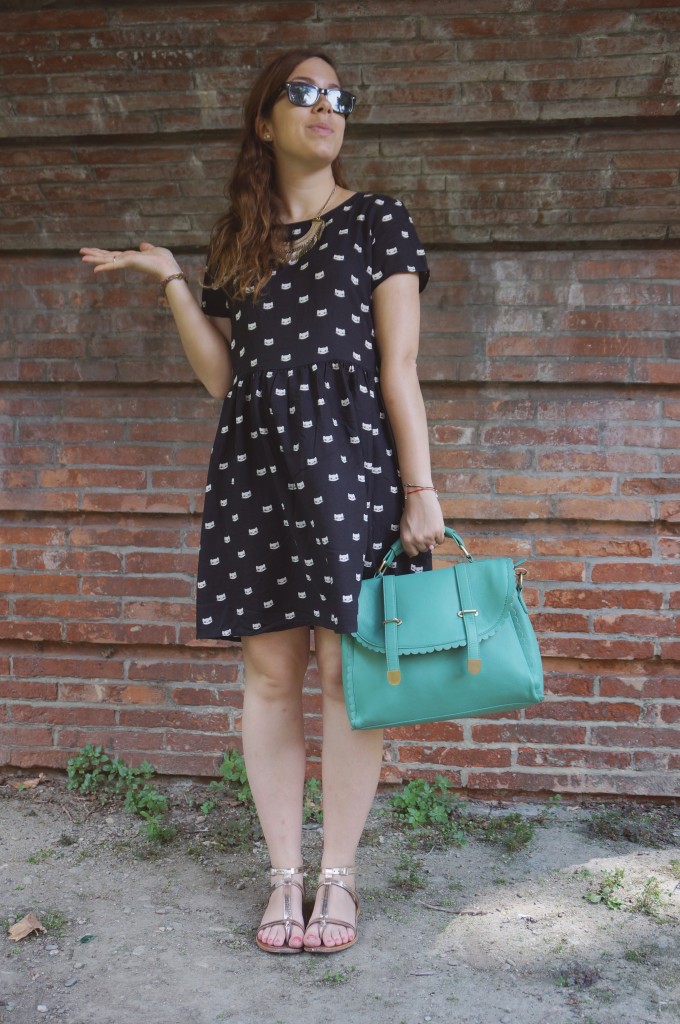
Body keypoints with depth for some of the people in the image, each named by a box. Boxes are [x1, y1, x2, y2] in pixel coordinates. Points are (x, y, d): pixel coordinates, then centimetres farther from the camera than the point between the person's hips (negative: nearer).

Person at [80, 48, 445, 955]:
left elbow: (399, 369, 0)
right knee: (270, 673, 4)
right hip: (255, 469, 4)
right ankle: (285, 875, 18)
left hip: (348, 462, -3)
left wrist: (420, 489, -6)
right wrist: (170, 281, 5)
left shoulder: (376, 221, 6)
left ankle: (339, 877, 14)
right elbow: (223, 376, 11)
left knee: (346, 671, -2)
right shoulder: (237, 238, 17)